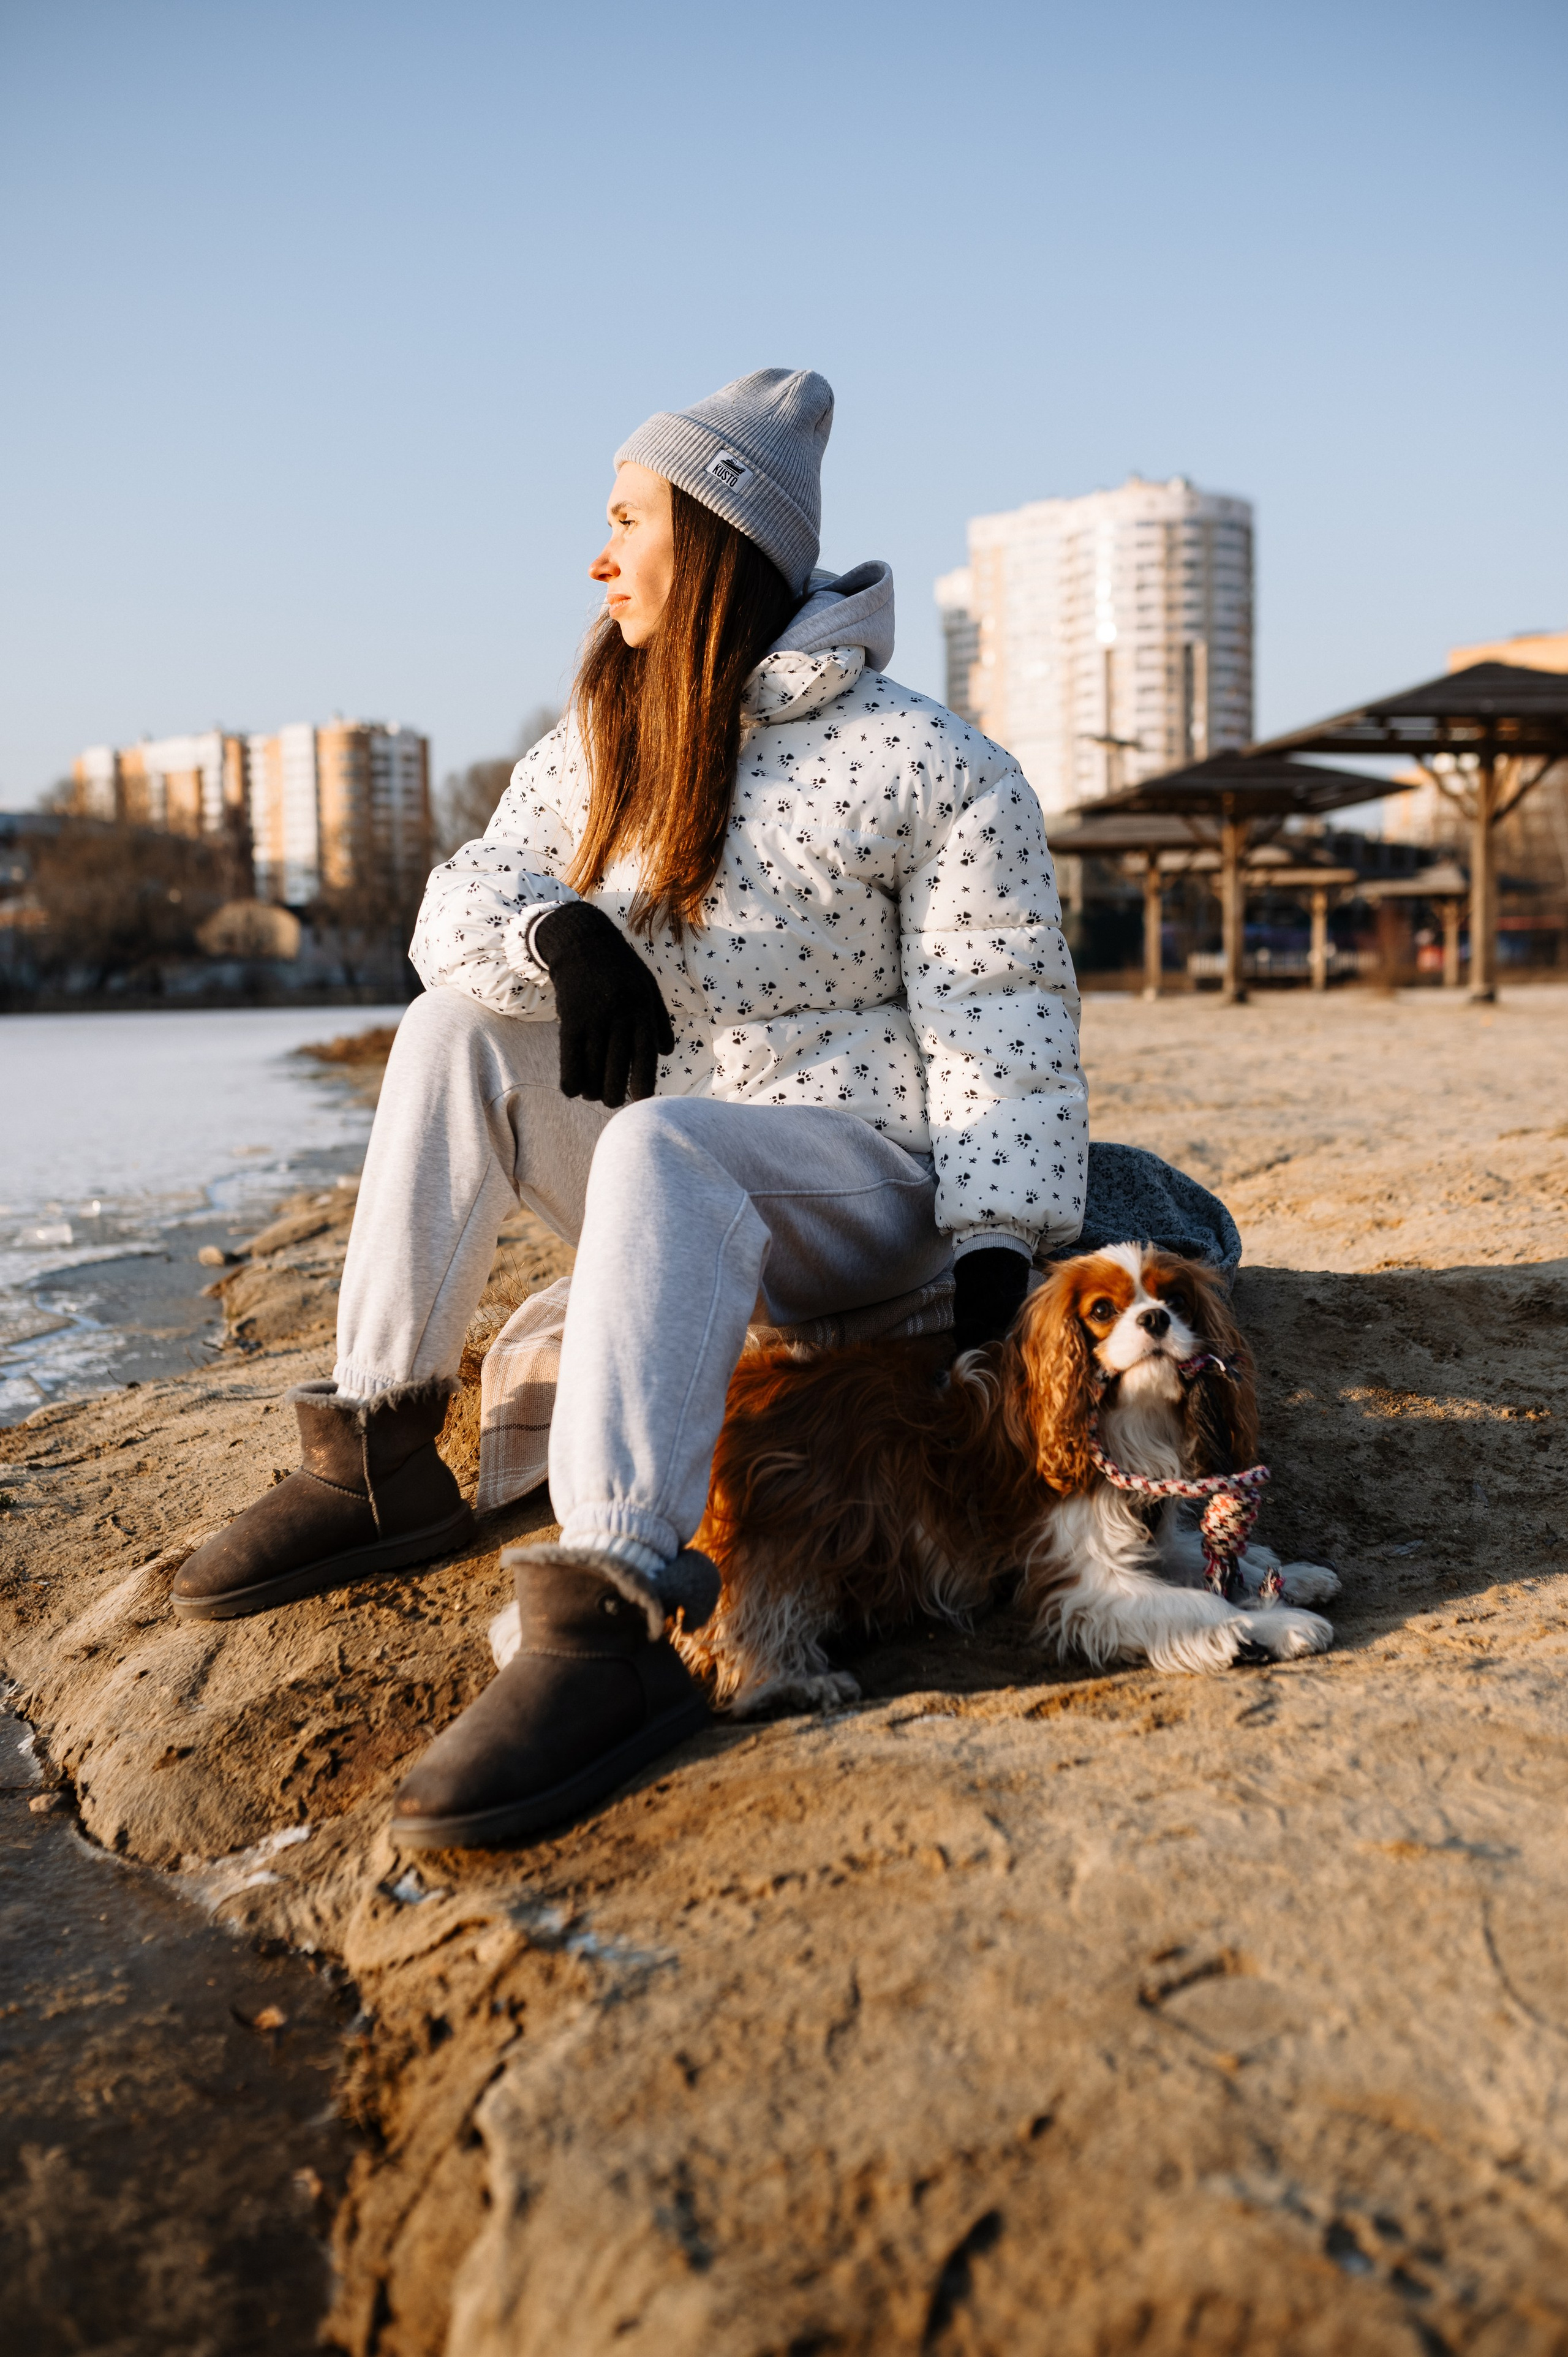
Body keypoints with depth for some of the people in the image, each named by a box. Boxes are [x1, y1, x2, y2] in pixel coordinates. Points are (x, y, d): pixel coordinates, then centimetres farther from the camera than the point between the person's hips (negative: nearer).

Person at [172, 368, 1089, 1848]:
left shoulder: (928, 769, -9)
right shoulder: (603, 745, 9)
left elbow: (1001, 1027, -12)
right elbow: (459, 903, -1)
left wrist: (998, 1252, -20)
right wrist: (564, 934, -24)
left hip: (869, 1185, -6)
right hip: (674, 1177, 7)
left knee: (660, 1146, -36)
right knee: (457, 1024, -11)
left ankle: (611, 1625, -46)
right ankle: (377, 1460, -12)